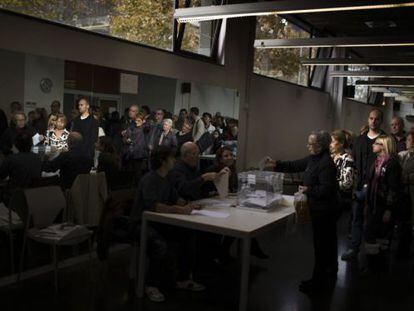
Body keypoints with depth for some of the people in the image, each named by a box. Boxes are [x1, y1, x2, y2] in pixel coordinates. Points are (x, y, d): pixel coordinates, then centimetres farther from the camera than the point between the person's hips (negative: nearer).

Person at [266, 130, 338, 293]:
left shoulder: (326, 164, -23)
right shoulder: (313, 158, 7)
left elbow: (326, 189, -27)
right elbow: (296, 165, 14)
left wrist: (308, 189, -18)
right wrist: (277, 164, 6)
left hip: (323, 210, -10)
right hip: (320, 208, 10)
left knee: (321, 244, -1)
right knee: (328, 242, 23)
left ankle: (318, 280, 9)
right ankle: (330, 272, 40)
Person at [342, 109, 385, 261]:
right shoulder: (360, 139, 10)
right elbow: (353, 162, 11)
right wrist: (354, 183, 2)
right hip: (360, 186, 4)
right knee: (357, 218, 8)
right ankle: (354, 248, 16)